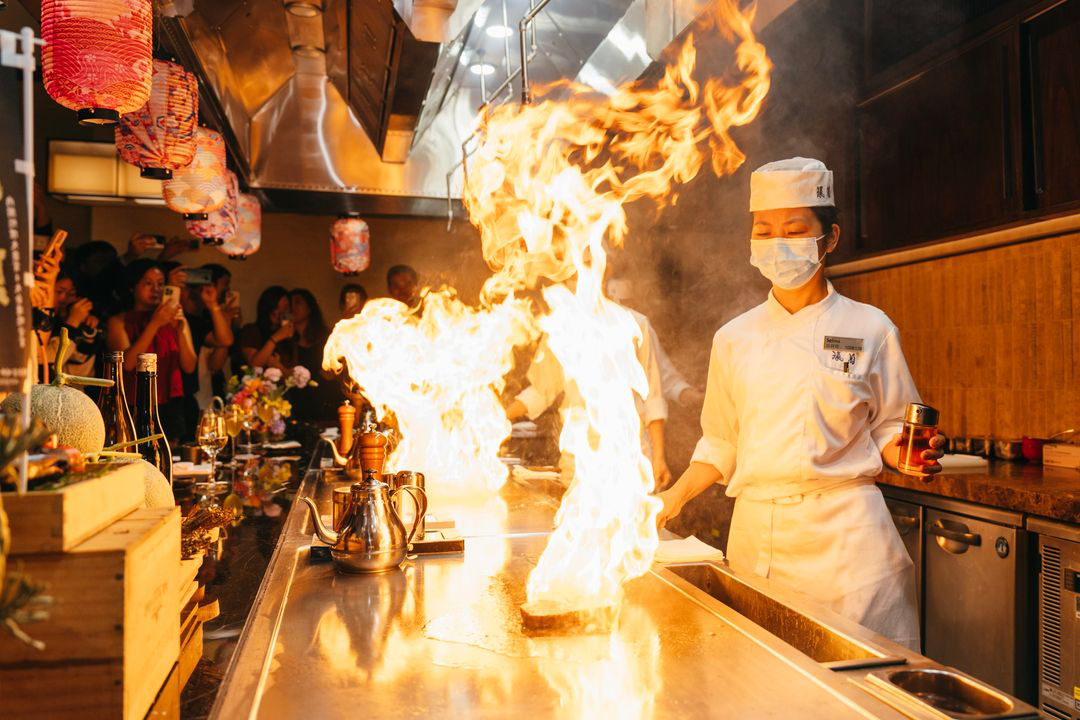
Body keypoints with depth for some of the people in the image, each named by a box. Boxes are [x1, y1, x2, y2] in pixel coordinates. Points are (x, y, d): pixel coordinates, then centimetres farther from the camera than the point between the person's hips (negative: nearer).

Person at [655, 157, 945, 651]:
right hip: (755, 532, 2)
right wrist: (674, 497, 1)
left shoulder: (868, 328, 1)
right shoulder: (734, 338, 7)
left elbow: (887, 429, 8)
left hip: (845, 532, -1)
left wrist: (909, 454, -12)